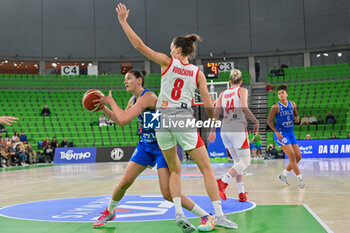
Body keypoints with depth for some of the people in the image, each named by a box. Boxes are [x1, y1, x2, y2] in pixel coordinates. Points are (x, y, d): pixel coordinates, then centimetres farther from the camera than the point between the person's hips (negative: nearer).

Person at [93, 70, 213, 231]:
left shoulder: (147, 97, -20)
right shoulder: (133, 100, 8)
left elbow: (124, 119, -26)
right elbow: (121, 122, 20)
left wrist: (111, 102, -12)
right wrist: (104, 108, 11)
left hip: (162, 146, -8)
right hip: (145, 145, 8)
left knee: (168, 194, -14)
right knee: (125, 181, 4)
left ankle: (205, 216, -1)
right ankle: (109, 212, 29)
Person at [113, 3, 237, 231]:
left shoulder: (168, 62, 3)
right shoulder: (198, 73, 5)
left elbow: (139, 45, 2)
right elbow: (208, 106, 4)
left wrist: (123, 21, 12)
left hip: (163, 120, 2)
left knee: (175, 170, 17)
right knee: (207, 169, 7)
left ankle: (178, 212, 8)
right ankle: (219, 214, 4)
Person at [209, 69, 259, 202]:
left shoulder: (223, 94, 16)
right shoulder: (242, 91, 2)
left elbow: (216, 113, 11)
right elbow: (244, 108, -14)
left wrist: (213, 130, 17)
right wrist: (256, 121, -5)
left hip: (225, 130, 6)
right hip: (238, 128, -6)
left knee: (238, 162, 15)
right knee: (245, 162, -1)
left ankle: (241, 193, 12)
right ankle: (222, 182, -18)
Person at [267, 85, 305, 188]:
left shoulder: (292, 104, 5)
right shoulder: (276, 107, -9)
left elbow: (296, 115, 20)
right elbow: (269, 121, -6)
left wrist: (297, 118, -5)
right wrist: (276, 132, -17)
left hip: (291, 133, 6)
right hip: (281, 134, -6)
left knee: (298, 157, 6)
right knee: (292, 156, -14)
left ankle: (284, 175, 20)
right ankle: (300, 179, -6)